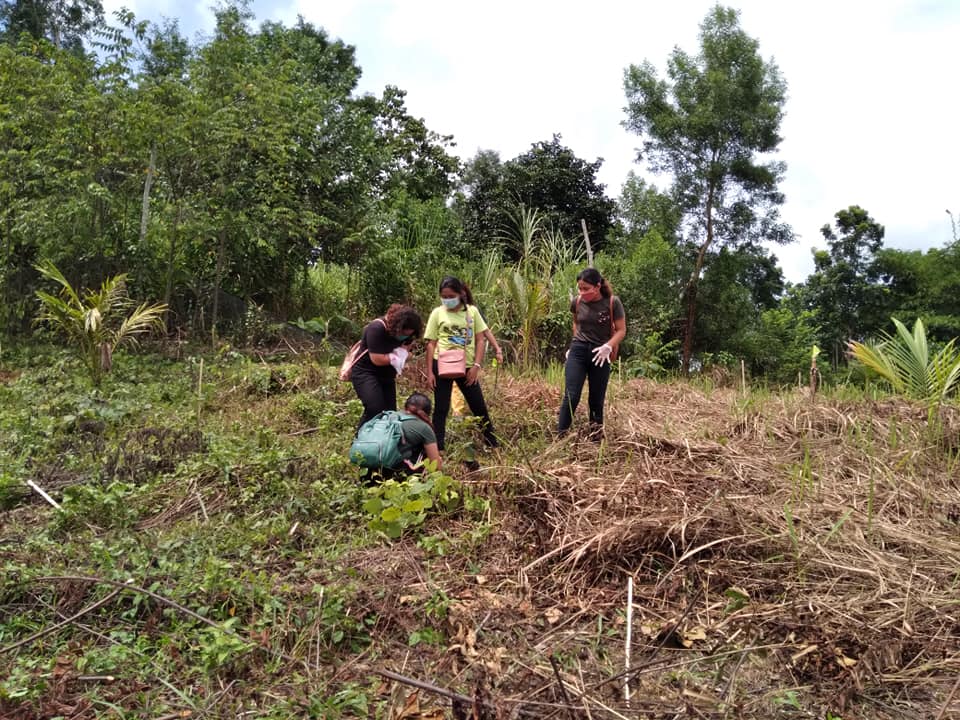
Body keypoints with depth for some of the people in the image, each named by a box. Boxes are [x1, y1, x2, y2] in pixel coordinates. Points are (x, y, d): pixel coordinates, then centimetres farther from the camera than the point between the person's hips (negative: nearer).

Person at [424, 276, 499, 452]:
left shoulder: (472, 311, 2)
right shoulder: (438, 313, -1)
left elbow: (480, 340, 3)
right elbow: (431, 344, 1)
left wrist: (476, 365, -7)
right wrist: (429, 372, -5)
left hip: (466, 366, 2)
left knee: (480, 406, 11)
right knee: (441, 408, 4)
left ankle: (492, 443, 30)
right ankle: (437, 447, 11)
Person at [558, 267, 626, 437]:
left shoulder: (612, 302, -12)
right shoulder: (577, 302, -3)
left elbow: (621, 330, -7)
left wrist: (608, 346, -20)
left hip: (600, 354, -1)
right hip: (578, 351, 1)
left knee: (596, 399, 9)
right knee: (571, 396, -8)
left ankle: (596, 434, 25)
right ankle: (560, 436, -3)